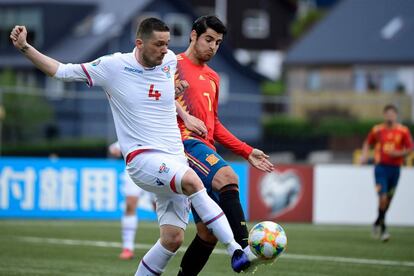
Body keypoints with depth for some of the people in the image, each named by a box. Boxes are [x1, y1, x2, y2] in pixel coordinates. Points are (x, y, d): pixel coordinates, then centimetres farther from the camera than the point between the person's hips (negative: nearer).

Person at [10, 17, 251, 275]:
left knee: (173, 238, -3)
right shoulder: (113, 66, -5)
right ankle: (235, 250, -36)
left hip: (176, 158, 6)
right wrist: (25, 47, -4)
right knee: (191, 180, -35)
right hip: (142, 157, -6)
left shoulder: (170, 61, 6)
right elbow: (61, 70, 3)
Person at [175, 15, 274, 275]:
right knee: (227, 177, -34)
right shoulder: (174, 65, 3)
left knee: (208, 232, 2)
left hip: (206, 149, 8)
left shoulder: (213, 78, 26)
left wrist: (247, 152, 24)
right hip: (185, 142, -8)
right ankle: (243, 249, -44)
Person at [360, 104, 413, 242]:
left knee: (388, 199, 10)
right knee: (383, 197, -14)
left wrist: (399, 153, -15)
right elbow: (367, 143, 17)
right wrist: (365, 155, -1)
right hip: (381, 167, -2)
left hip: (395, 167, 2)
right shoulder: (377, 130, 1)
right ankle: (383, 228, 0)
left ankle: (378, 223, 33)